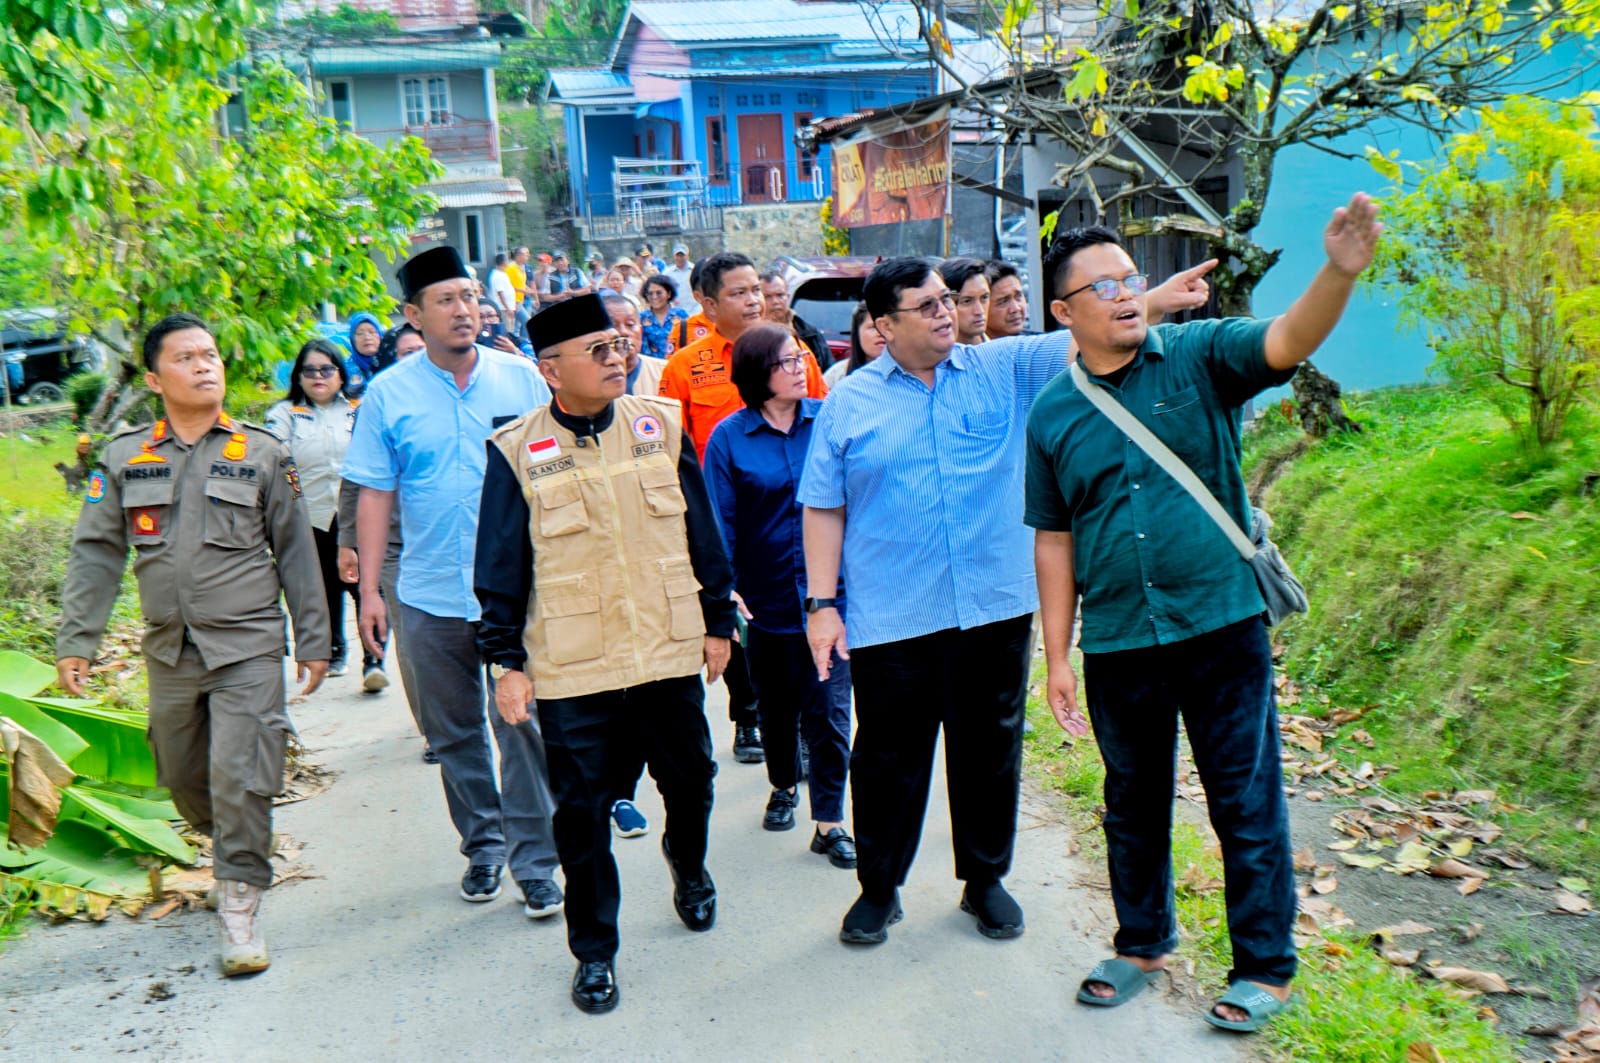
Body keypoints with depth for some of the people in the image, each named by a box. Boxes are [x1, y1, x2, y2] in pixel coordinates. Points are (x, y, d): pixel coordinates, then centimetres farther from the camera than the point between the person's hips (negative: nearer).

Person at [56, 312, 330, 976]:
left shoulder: (262, 454, 1)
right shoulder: (123, 459, 5)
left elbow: (296, 552, 4)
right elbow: (95, 554, 7)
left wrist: (313, 641, 3)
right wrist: (76, 640, 0)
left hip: (247, 646, -3)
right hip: (170, 650, 3)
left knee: (240, 779, -9)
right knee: (183, 777, 15)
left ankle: (240, 908, 3)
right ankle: (228, 845, 43)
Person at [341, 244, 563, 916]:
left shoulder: (522, 378, 2)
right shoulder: (388, 394, 2)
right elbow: (375, 496, 3)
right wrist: (369, 589, 0)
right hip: (429, 595, 2)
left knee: (522, 724, -3)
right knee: (453, 733, 13)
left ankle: (534, 860, 9)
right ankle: (481, 845, 31)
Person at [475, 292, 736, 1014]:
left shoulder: (661, 426, 2)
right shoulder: (516, 452, -5)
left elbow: (701, 531, 8)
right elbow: (500, 568, -1)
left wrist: (717, 620, 10)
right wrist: (505, 660, -3)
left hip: (669, 655, 3)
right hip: (569, 671, -2)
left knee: (689, 781, 17)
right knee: (582, 813, 6)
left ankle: (688, 865, 50)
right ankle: (594, 952, 24)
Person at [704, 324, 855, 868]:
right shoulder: (729, 437, -2)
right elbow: (719, 519, -3)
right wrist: (724, 588, -12)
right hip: (767, 595, 1)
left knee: (829, 709, -3)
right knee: (777, 705, 17)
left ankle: (829, 821, 8)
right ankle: (783, 788, 41)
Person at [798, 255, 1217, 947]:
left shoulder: (1005, 369, 5)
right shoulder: (849, 403, 1)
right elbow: (824, 509, 1)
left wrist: (1155, 302, -18)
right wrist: (821, 603, -4)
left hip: (995, 606, 2)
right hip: (890, 619, -1)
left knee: (991, 749, 13)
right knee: (888, 756, 7)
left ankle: (985, 879, 32)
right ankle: (877, 888, 26)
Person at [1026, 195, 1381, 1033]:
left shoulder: (1199, 357, -3)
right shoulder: (1052, 414, 3)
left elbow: (1288, 342, -22)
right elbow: (1053, 541, 7)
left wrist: (1340, 272, -42)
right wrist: (1056, 657, 5)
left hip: (1221, 625, -2)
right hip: (1116, 644, 3)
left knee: (1246, 803, 6)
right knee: (1133, 804, 17)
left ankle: (1265, 968, 24)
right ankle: (1143, 943, 38)